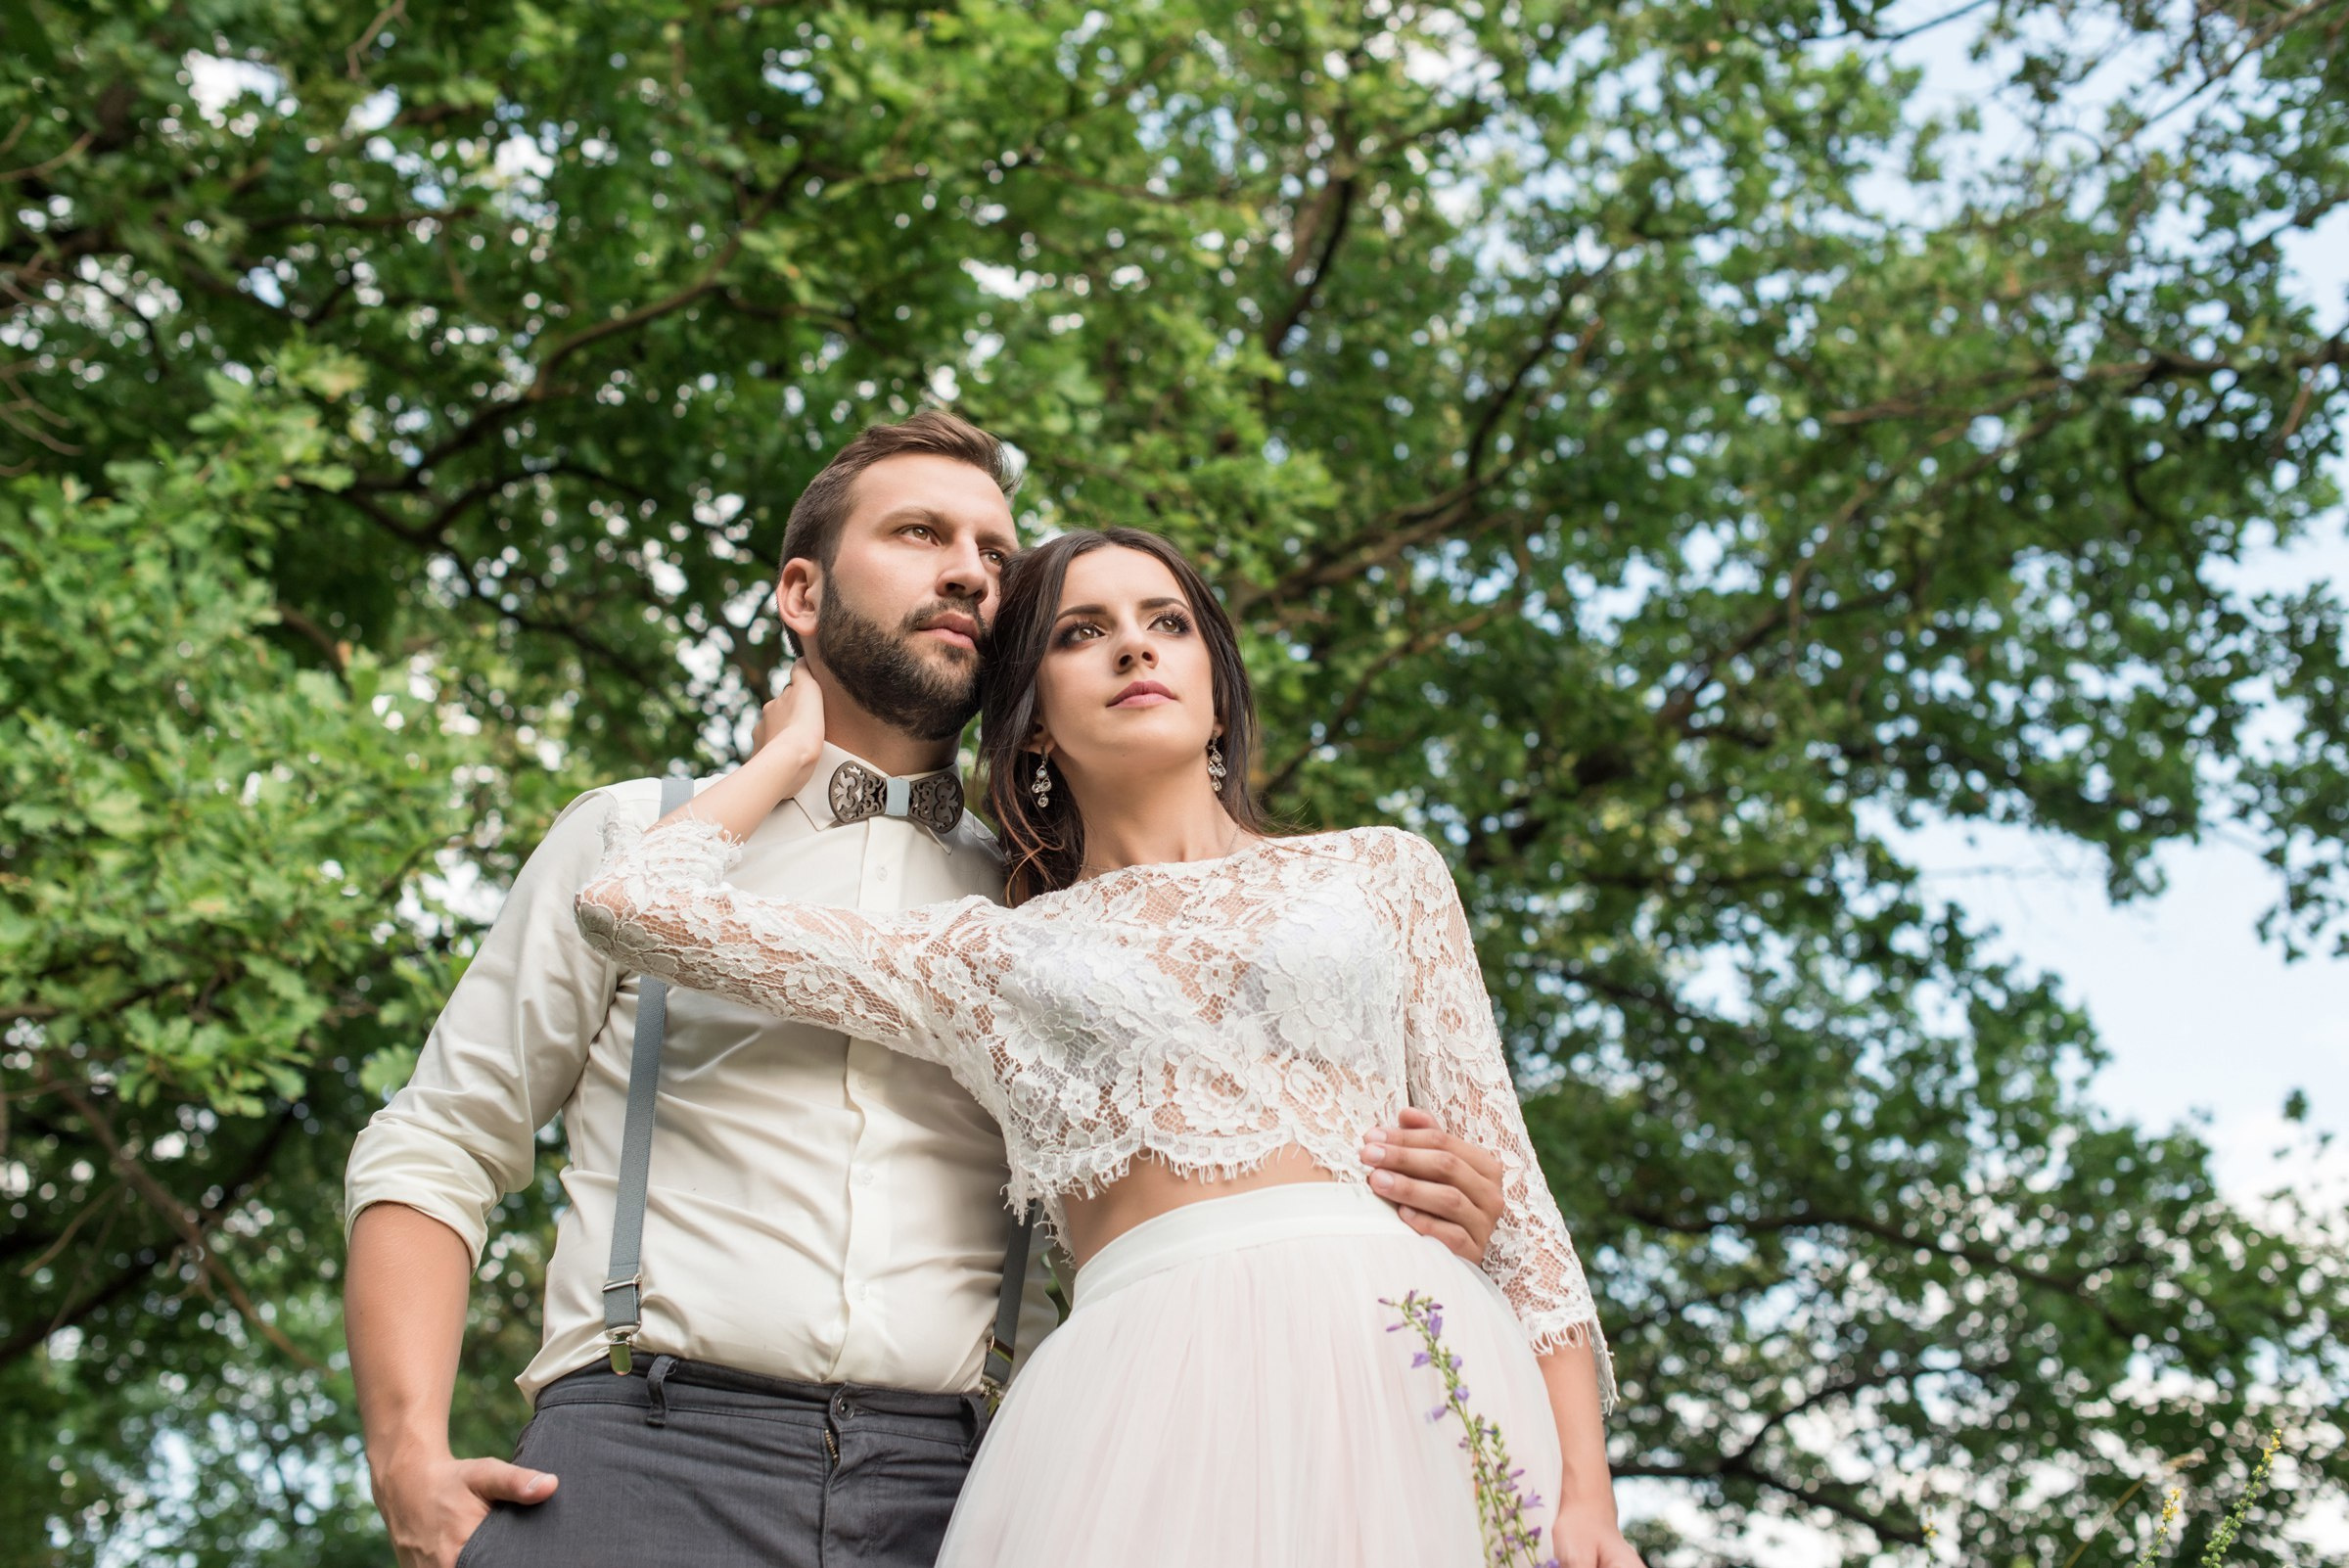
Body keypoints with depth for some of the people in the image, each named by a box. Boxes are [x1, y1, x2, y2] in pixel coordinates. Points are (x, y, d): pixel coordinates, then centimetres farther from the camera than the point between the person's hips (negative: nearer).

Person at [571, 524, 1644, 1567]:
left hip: (1408, 1366, 1)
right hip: (1152, 1402, 0)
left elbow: (1506, 1180, 14)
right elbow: (636, 901, 13)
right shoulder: (986, 958, 18)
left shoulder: (1381, 873, 20)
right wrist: (793, 751, 31)